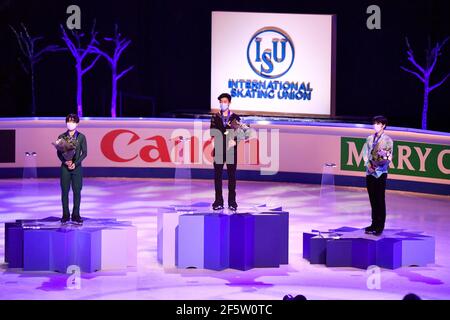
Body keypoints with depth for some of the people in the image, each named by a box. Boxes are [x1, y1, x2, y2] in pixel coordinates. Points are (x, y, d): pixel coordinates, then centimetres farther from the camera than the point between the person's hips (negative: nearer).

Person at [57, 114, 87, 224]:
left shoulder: (81, 137, 0)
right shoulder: (62, 137, 3)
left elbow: (84, 153, -1)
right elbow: (59, 152, 4)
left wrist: (75, 163, -12)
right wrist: (65, 161, -14)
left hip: (77, 167, -1)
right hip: (65, 167, 1)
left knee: (77, 191, -1)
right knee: (64, 191, 2)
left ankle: (76, 216, 6)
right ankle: (65, 215, 10)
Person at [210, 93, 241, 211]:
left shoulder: (235, 117, 7)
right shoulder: (215, 117, 10)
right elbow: (213, 132, 4)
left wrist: (234, 141, -15)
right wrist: (215, 138, -16)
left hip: (231, 150, -1)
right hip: (219, 150, 1)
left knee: (232, 176, 1)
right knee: (217, 176, 0)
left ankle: (232, 202, 7)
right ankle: (218, 202, 5)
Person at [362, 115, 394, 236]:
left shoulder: (387, 140, -4)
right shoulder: (370, 138, 11)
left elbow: (389, 158, -7)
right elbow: (365, 153, 11)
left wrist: (385, 158, -29)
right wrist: (368, 165, -4)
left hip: (381, 172, -5)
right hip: (370, 172, 5)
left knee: (380, 200, -4)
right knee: (373, 199, 9)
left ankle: (380, 226, -1)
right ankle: (374, 224, 17)